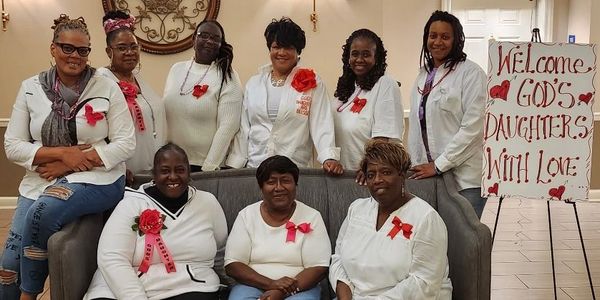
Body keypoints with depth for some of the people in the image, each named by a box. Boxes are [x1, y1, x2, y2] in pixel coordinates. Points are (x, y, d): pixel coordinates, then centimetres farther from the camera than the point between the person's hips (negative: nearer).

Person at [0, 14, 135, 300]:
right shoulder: (30, 88, 4)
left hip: (97, 178, -3)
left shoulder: (107, 87, -2)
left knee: (44, 210, -31)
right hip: (39, 182, 3)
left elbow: (125, 143, -6)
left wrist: (73, 164, -14)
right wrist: (61, 153, -14)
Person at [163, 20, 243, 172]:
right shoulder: (176, 69, 5)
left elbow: (228, 125, -14)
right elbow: (162, 115, 9)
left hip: (203, 165, -4)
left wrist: (209, 168, -17)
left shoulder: (227, 77, -8)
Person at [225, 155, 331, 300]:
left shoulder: (311, 217, 2)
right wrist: (271, 284, -15)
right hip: (254, 286, 1)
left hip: (299, 288, 0)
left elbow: (318, 268, -4)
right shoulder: (246, 215, 6)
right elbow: (232, 265, -1)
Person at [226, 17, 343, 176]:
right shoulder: (254, 83, 11)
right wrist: (233, 166, 6)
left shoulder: (312, 83, 2)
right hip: (254, 167, 3)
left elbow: (322, 125, -6)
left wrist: (329, 157, -20)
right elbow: (244, 129, 11)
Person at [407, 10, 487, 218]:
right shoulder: (423, 75, 13)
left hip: (465, 177, -5)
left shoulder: (470, 73, -7)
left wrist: (439, 165, -14)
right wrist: (415, 164, 8)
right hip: (429, 174, 6)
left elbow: (472, 126, -14)